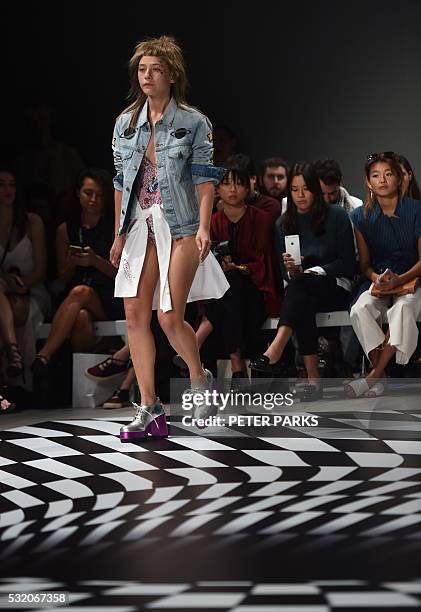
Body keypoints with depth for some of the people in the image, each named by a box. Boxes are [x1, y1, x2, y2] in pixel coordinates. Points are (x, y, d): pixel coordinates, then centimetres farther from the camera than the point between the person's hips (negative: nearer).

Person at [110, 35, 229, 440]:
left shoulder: (193, 122, -1)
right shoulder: (126, 123, 12)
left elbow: (205, 179, -5)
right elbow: (121, 182, 14)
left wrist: (203, 228, -16)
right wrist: (119, 235, 11)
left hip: (179, 227, -5)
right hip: (140, 226, 5)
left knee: (169, 317, -8)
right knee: (135, 314, -2)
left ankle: (200, 380, 22)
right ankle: (149, 408, 5)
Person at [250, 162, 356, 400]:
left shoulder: (337, 216, 1)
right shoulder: (284, 223, 12)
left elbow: (348, 263, -1)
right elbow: (286, 274, 10)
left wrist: (317, 270, -14)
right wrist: (291, 269, -13)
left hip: (335, 287, -3)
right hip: (300, 290, 3)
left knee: (299, 285, -36)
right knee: (303, 306, -35)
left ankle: (274, 352, -52)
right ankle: (313, 378, -39)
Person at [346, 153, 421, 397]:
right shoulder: (361, 216, 4)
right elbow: (365, 263, 8)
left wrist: (398, 281, -20)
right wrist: (376, 279, -15)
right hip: (379, 284, 3)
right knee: (360, 309, -29)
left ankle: (374, 376, -28)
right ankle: (381, 376, -22)